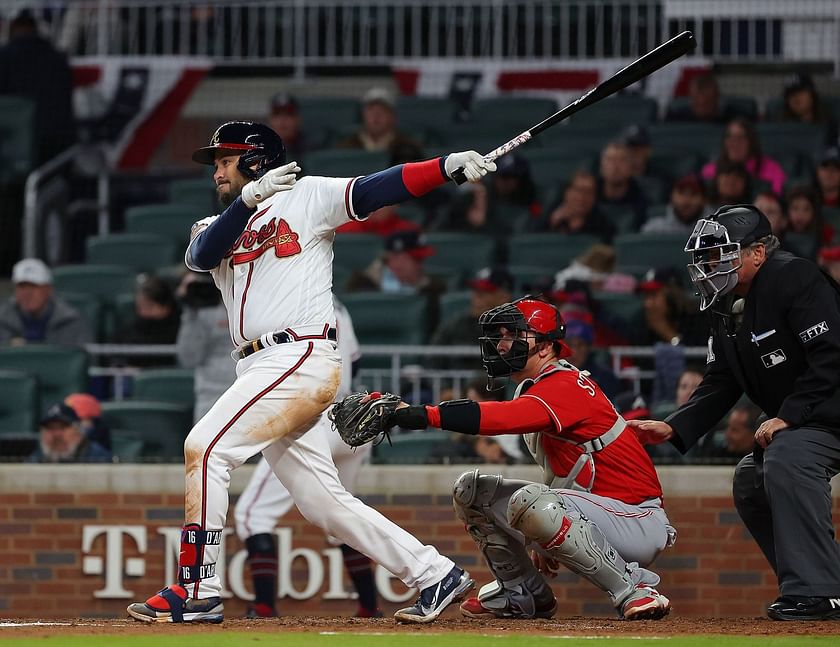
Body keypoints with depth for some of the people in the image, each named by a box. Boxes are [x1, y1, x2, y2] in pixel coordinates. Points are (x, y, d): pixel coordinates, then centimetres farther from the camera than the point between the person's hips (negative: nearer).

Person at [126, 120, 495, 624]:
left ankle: (198, 590, -18)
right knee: (323, 501, 5)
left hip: (302, 359, -7)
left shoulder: (307, 196, 6)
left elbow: (375, 190, -7)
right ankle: (436, 575, 11)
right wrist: (250, 198, -18)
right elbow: (202, 255, -2)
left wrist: (449, 165, -21)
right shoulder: (215, 227, 21)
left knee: (206, 447, -18)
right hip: (260, 369, 7)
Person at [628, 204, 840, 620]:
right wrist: (674, 428, -3)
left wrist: (787, 416, -28)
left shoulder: (795, 280, -18)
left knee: (786, 455, -31)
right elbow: (720, 384, 11)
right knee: (751, 481, 14)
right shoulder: (727, 306, 10)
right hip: (792, 419, 11)